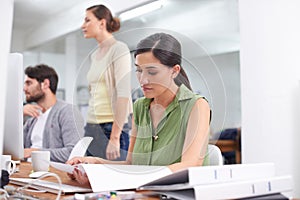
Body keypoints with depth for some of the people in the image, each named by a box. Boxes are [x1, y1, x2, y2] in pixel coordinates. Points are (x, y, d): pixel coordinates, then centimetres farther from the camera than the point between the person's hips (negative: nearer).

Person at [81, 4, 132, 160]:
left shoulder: (119, 49, -6)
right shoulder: (94, 55, 17)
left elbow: (123, 94, -15)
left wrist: (114, 138, -20)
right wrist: (89, 128, 17)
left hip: (111, 128, -7)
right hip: (91, 129, 7)